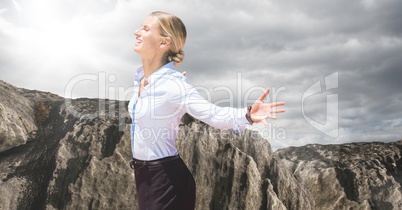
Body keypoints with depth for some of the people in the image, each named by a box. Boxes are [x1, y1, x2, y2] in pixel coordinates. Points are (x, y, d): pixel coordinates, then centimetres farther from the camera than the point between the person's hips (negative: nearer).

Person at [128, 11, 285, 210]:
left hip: (166, 179, -8)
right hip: (143, 174, 8)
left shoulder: (172, 83, -26)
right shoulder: (140, 76, -1)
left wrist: (247, 115, -55)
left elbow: (213, 113, -38)